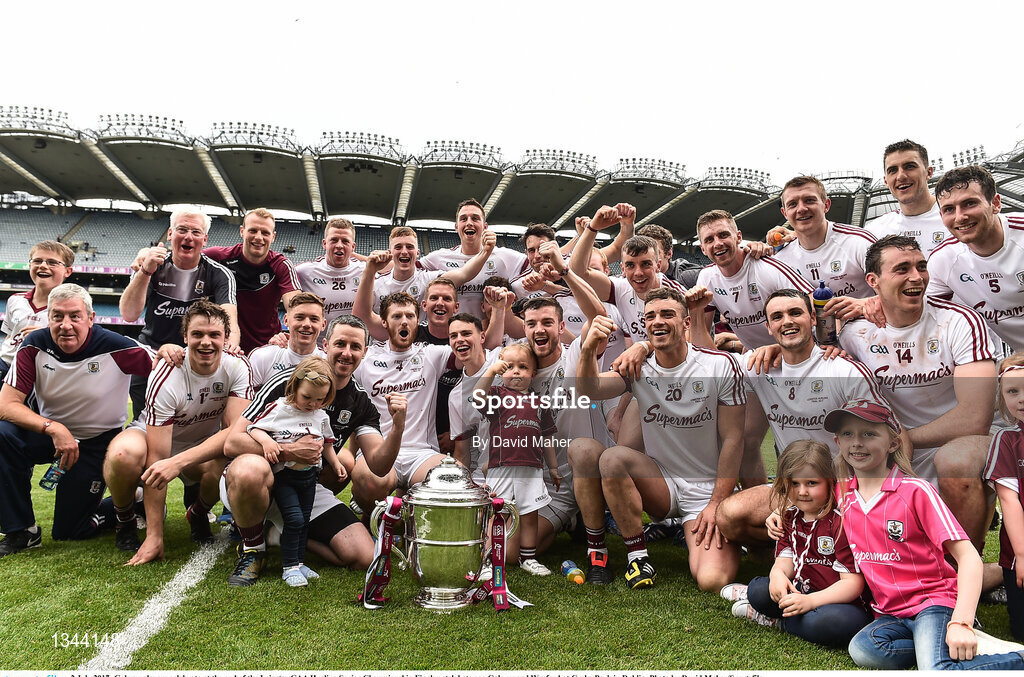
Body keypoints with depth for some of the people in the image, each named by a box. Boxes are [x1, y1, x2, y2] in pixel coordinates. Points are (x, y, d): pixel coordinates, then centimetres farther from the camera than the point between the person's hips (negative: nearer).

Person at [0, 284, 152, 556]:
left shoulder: (116, 347, -22)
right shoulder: (35, 345, -16)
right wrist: (54, 429, -31)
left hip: (97, 441, -3)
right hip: (47, 430, 3)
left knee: (68, 532, -2)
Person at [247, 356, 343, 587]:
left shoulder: (321, 417, 6)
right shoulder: (278, 408, -9)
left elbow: (326, 443, 17)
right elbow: (253, 427, -9)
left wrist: (336, 463, 10)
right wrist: (266, 440, -27)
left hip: (309, 476, 5)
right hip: (284, 475, -5)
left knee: (304, 520, 11)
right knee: (294, 518, -13)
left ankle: (298, 562, 25)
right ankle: (290, 567, 0)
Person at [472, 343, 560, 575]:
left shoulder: (539, 403, 14)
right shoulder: (498, 393, 4)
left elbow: (546, 438, 19)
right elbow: (478, 397, -19)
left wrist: (553, 467, 21)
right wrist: (490, 371, -27)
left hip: (532, 469, 4)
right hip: (502, 467, -3)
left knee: (529, 515, 10)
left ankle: (528, 559, 24)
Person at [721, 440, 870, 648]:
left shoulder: (841, 521, -17)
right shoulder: (790, 516, 7)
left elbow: (853, 582, -20)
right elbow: (786, 558, 9)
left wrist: (810, 601, -31)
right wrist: (778, 573, -17)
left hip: (840, 602, -5)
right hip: (801, 591, 6)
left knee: (836, 622, -39)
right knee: (760, 589, -21)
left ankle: (775, 620, -13)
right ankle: (751, 594, 16)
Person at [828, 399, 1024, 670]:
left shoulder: (915, 491, -10)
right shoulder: (842, 493, 3)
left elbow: (969, 557, -14)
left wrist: (962, 622, -24)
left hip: (933, 600, -3)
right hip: (891, 613, 4)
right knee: (862, 649, -29)